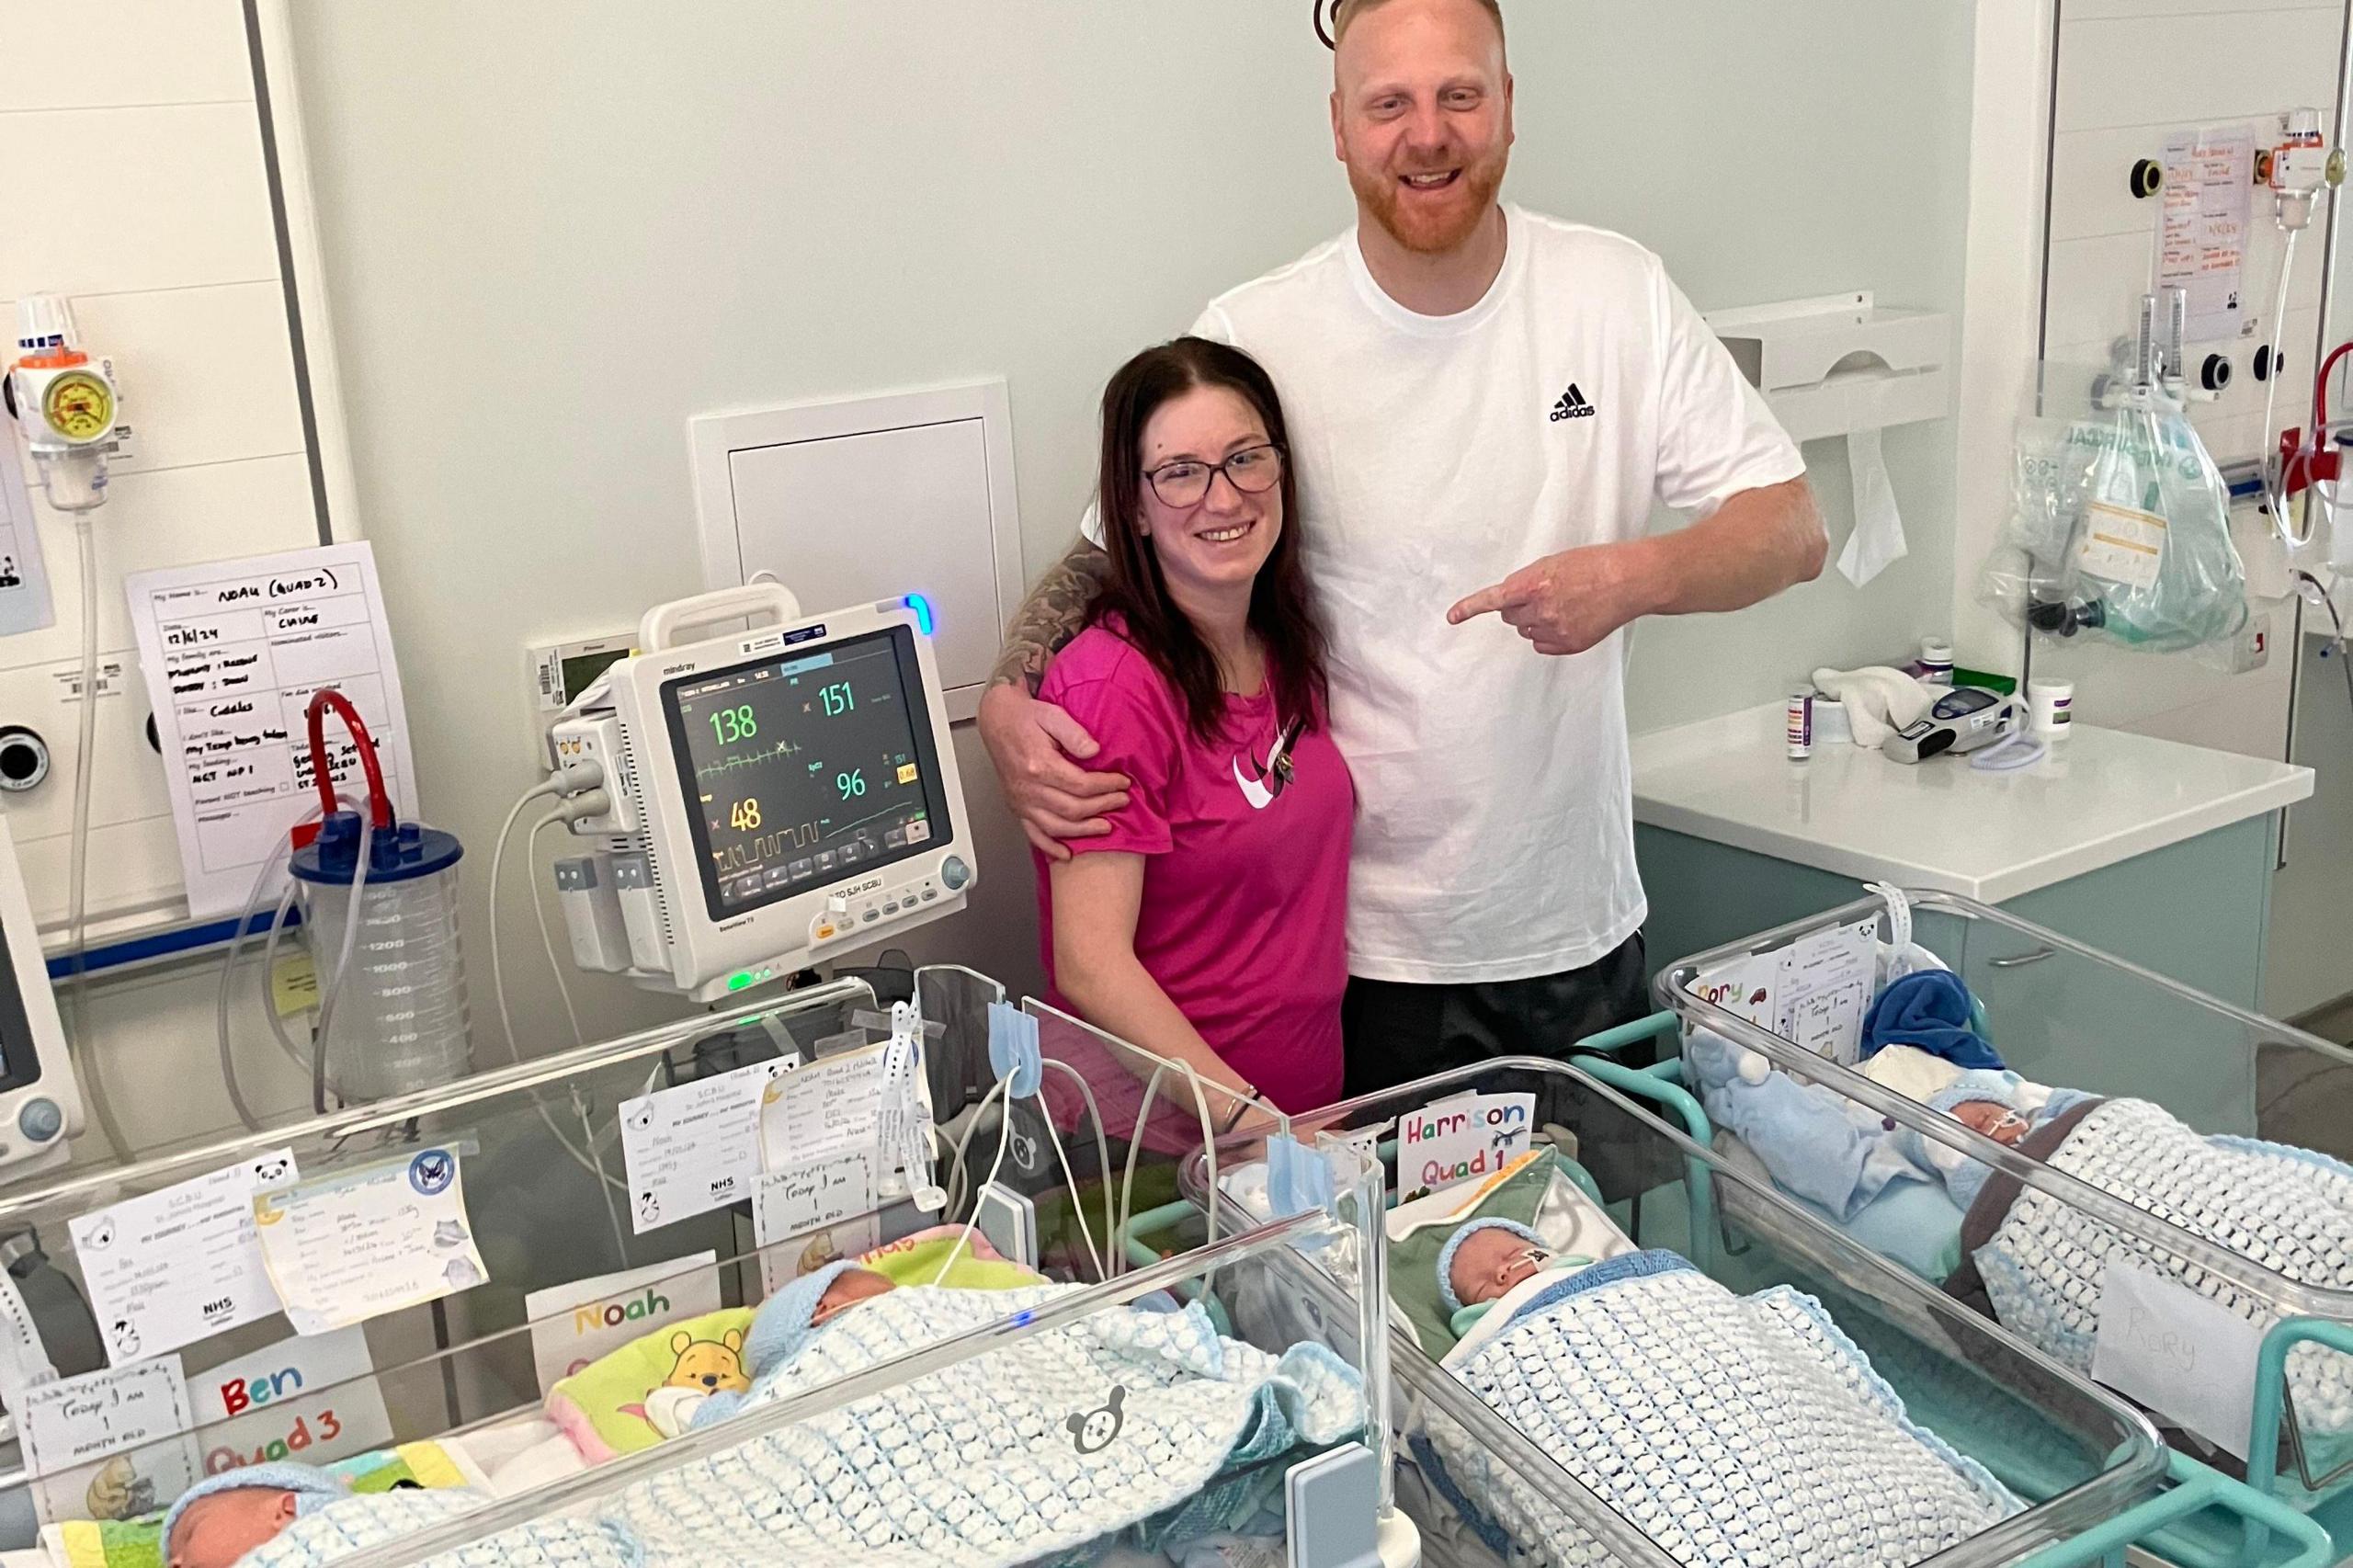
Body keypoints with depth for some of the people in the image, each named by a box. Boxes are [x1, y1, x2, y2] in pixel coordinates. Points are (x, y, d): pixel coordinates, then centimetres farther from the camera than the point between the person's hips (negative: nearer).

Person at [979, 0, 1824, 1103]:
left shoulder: (1617, 293, -4)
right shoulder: (1251, 341, -10)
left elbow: (1791, 526, -3)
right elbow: (1113, 555, -1)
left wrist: (1634, 577, -23)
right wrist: (1009, 700, -20)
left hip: (1581, 931, 3)